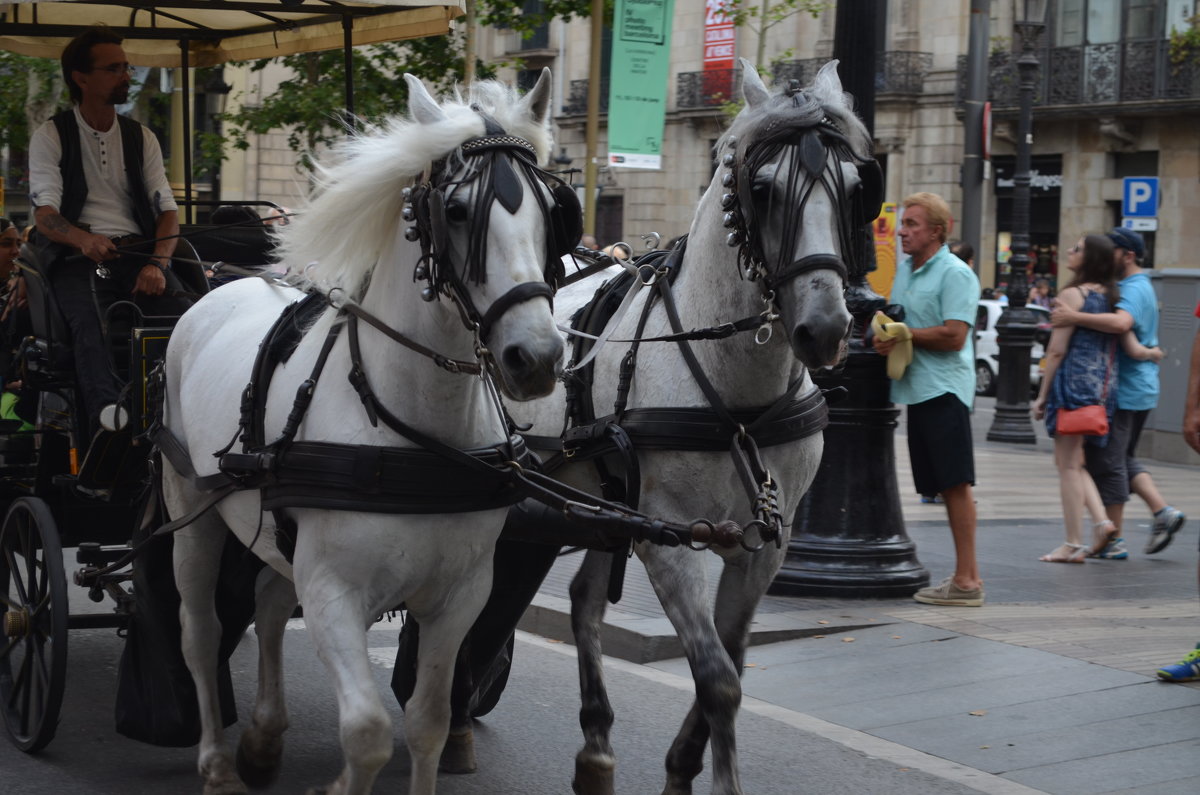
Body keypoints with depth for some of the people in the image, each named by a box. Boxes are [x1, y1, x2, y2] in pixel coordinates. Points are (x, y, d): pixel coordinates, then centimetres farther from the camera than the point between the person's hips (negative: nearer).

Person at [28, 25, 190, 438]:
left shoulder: (142, 138, 19)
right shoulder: (50, 137, 8)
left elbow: (167, 210, 12)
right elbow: (45, 213, -4)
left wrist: (157, 264, -10)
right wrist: (84, 239, -28)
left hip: (138, 250, 3)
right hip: (78, 255, -3)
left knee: (181, 313, -28)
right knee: (91, 324, -35)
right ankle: (107, 415, -54)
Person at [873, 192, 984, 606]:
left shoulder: (955, 273, -9)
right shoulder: (903, 269, 17)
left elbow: (953, 336, -17)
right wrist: (881, 332, 3)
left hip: (944, 389, -9)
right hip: (917, 388, 9)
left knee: (956, 483, -8)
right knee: (945, 486, 10)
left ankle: (965, 580, -6)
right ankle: (969, 573, 16)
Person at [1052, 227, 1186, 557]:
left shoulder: (1133, 290, -17)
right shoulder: (1141, 286, 17)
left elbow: (1120, 322, -38)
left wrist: (1074, 317, -38)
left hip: (1123, 390, -10)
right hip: (1141, 389, 10)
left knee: (1108, 462, -3)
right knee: (1124, 458, 19)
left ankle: (1114, 540, 1)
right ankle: (1163, 512, 9)